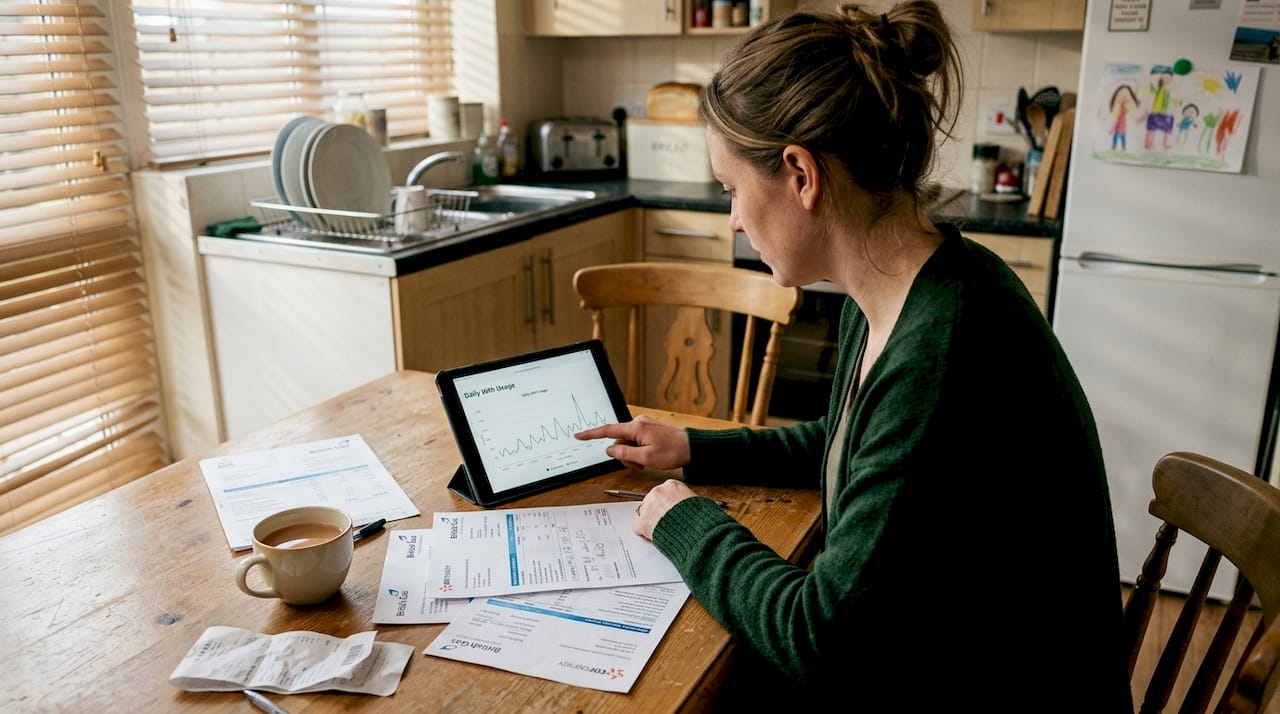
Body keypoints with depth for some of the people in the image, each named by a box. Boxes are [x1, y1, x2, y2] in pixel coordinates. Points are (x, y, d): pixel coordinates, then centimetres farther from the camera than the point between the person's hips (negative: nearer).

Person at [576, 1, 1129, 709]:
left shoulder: (942, 356, -32)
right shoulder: (881, 299, -3)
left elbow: (821, 638, -25)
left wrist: (686, 523, -11)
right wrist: (695, 450, 10)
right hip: (900, 657, 7)